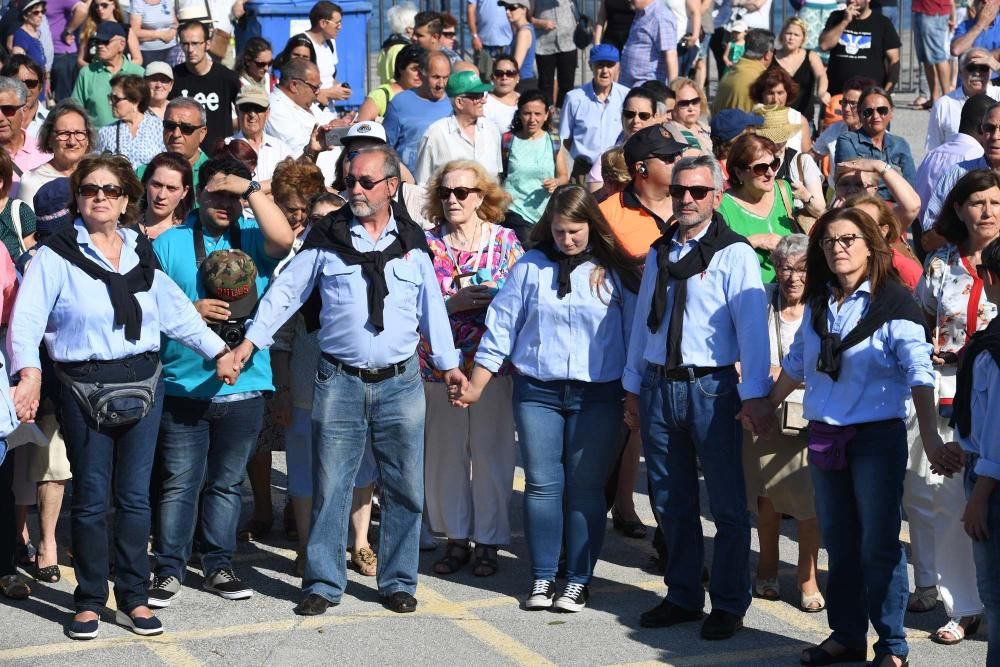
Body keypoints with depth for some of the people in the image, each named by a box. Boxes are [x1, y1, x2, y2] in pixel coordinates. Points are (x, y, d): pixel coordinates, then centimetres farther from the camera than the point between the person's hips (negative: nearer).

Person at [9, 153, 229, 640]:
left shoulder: (141, 254, 11)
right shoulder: (55, 257, -4)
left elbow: (177, 312, 16)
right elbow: (26, 318, -15)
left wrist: (219, 350, 10)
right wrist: (29, 373, -30)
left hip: (144, 382, 4)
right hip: (85, 388, -3)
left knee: (135, 495, 6)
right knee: (91, 498, 2)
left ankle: (133, 599, 15)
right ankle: (89, 601, 14)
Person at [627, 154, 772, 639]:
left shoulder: (734, 255, -7)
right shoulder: (658, 254, 13)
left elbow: (752, 325, -13)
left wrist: (754, 394, -19)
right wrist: (633, 386, 16)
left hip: (710, 387, -6)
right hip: (658, 386, 6)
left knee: (727, 503, 2)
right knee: (670, 502, 13)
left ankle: (728, 605, 13)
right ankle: (682, 596, 26)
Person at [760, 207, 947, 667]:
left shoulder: (893, 303, -10)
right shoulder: (817, 302, 8)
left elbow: (918, 373, -17)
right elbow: (796, 363, 21)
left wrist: (930, 438, -25)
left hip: (877, 438, -6)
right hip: (825, 437, 6)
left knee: (879, 545, -3)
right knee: (838, 542, 12)